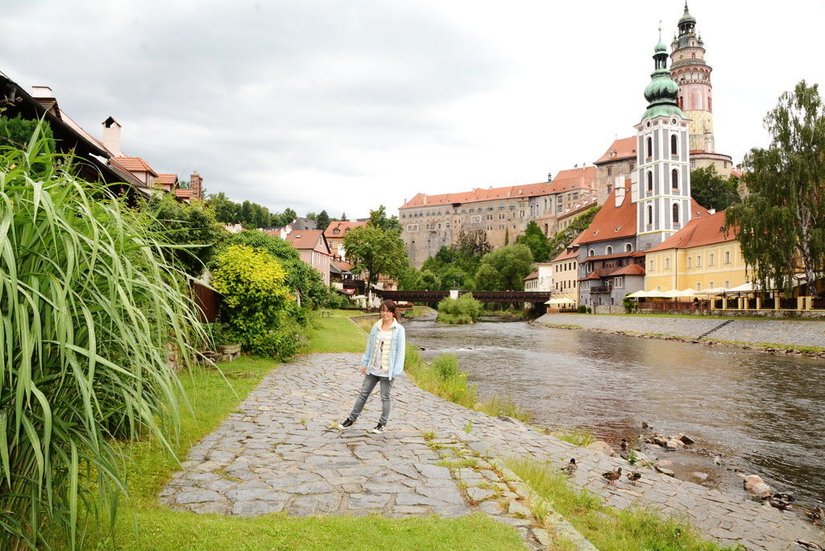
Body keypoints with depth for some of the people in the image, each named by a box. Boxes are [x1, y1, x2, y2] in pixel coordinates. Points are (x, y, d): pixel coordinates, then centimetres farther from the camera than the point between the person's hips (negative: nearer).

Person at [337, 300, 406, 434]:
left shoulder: (399, 330, -10)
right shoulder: (376, 327, 2)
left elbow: (400, 351, -11)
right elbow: (370, 346, 9)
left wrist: (396, 371, -14)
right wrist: (365, 363, 9)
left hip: (387, 371, -4)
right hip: (373, 368, 4)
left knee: (385, 397, 10)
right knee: (363, 393, 13)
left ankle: (382, 424, 24)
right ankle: (352, 418, 24)